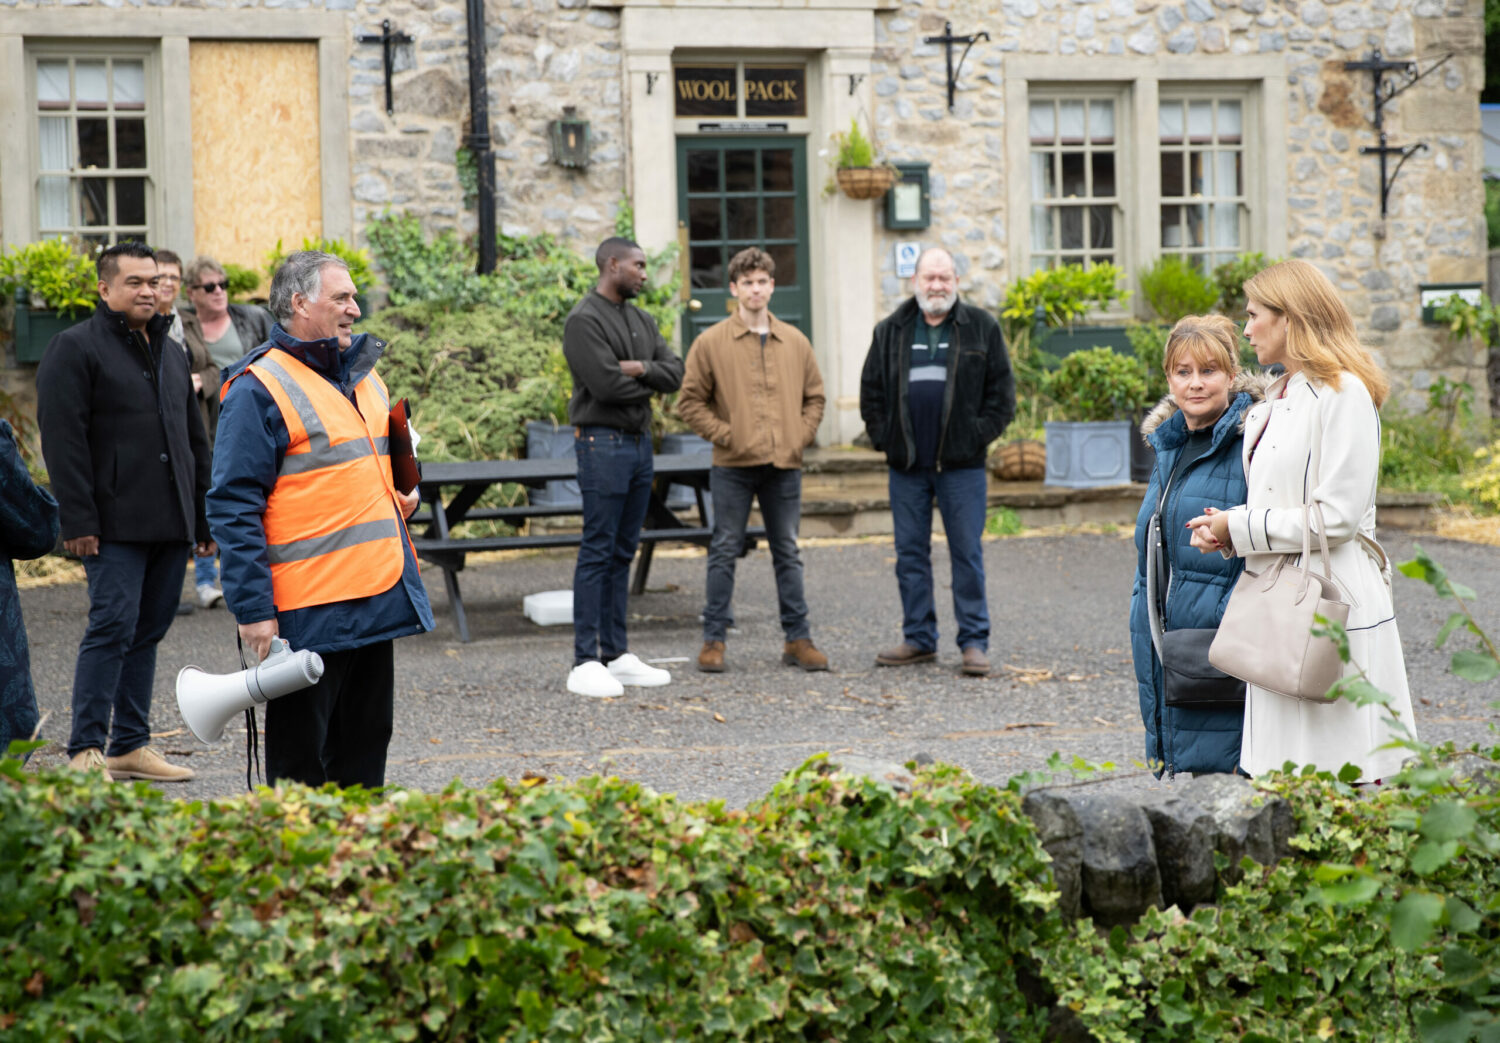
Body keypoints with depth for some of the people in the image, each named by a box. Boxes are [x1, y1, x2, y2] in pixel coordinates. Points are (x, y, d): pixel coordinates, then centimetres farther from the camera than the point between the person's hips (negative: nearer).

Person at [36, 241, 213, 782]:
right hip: (115, 526, -7)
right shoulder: (74, 349, -3)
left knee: (148, 631, 9)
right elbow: (62, 439, -10)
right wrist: (77, 520, -17)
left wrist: (205, 516, 18)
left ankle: (131, 746, 15)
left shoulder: (172, 354, 20)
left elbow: (194, 440, 24)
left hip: (171, 525, 7)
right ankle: (85, 751, -4)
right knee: (113, 627, -10)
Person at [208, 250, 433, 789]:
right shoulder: (258, 388, -11)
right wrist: (252, 609, -19)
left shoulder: (363, 373, 15)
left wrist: (402, 496, 9)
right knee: (299, 754, 1)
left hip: (378, 597, 8)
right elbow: (234, 506, -14)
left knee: (365, 744, 14)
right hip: (308, 611, -8)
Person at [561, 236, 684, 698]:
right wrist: (648, 386, -3)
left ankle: (617, 655, 15)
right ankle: (585, 663, -7)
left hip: (639, 441, 8)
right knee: (598, 551, -8)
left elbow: (674, 372, 6)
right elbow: (606, 384, -20)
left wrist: (642, 370, -13)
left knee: (623, 552, 10)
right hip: (603, 442, -8)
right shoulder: (585, 320, -11)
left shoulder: (642, 321, 16)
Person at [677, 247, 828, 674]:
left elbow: (814, 396, 17)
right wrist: (723, 434, -9)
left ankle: (797, 639, 15)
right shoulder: (710, 343, -1)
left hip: (784, 466, 3)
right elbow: (691, 401, 0)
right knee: (724, 552, 2)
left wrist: (802, 435, 3)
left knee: (787, 553, 9)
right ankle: (713, 641, 8)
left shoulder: (795, 342, 9)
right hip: (733, 467, -3)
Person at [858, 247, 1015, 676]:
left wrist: (979, 435, -6)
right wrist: (883, 438, 3)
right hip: (906, 464, 3)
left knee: (967, 554, -1)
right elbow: (871, 391, 14)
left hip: (961, 464, -3)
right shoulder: (890, 331, 9)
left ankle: (974, 642, 5)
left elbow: (1002, 392, 4)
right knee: (910, 554, 7)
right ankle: (919, 638, 16)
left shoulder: (982, 328, 3)